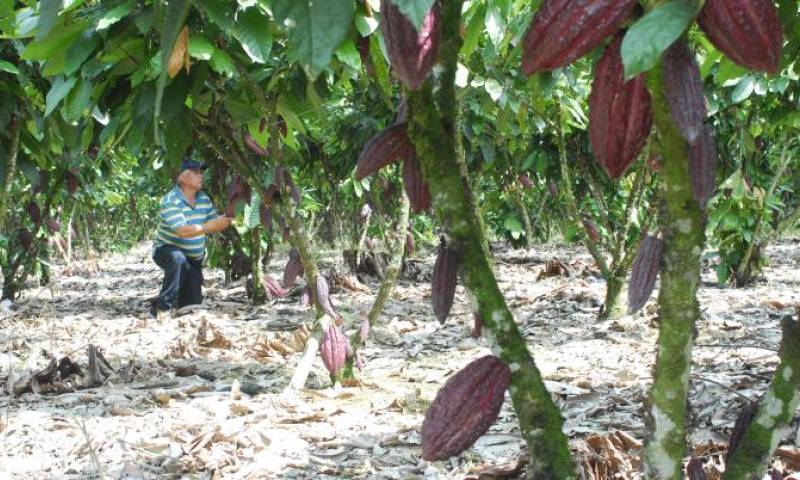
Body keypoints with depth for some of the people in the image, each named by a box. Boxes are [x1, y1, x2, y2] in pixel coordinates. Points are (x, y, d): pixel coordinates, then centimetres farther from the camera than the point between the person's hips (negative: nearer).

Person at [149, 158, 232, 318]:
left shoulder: (204, 198, 0)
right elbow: (182, 231, -33)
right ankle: (163, 306, -34)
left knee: (193, 303, 3)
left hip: (194, 258, 7)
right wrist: (210, 226, -36)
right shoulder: (171, 201, -23)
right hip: (167, 249, -6)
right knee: (178, 259, -42)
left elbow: (214, 225, 3)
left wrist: (224, 222, -19)